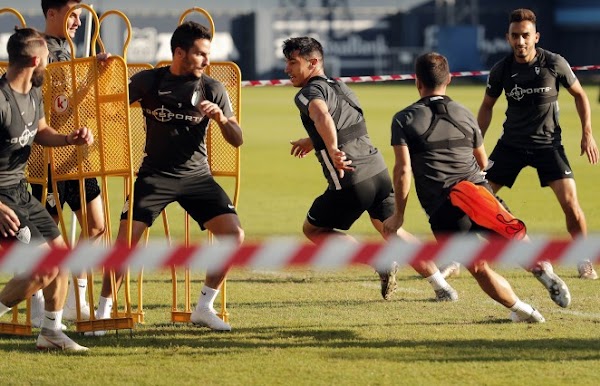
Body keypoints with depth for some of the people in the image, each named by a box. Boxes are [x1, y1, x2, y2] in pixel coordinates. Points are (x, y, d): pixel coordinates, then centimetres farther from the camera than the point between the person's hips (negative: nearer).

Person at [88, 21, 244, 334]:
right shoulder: (148, 81, -4)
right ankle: (104, 310, 1)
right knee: (126, 239, -16)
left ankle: (204, 308, 2)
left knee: (234, 234, -13)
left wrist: (221, 118, -22)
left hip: (197, 175, 2)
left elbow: (237, 140, 0)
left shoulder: (212, 89, -1)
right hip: (155, 175, -2)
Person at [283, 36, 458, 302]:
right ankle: (443, 288, 17)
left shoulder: (309, 93, -8)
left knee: (312, 229, 12)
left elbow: (322, 117, -32)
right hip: (378, 170, 8)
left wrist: (333, 150, -45)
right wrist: (313, 142, 49)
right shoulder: (339, 87, 20)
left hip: (352, 182, -8)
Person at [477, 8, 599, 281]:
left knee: (570, 201, -16)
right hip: (511, 143, 2)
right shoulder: (501, 70, -7)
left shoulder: (554, 64, -11)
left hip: (548, 143, -2)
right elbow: (487, 107, 10)